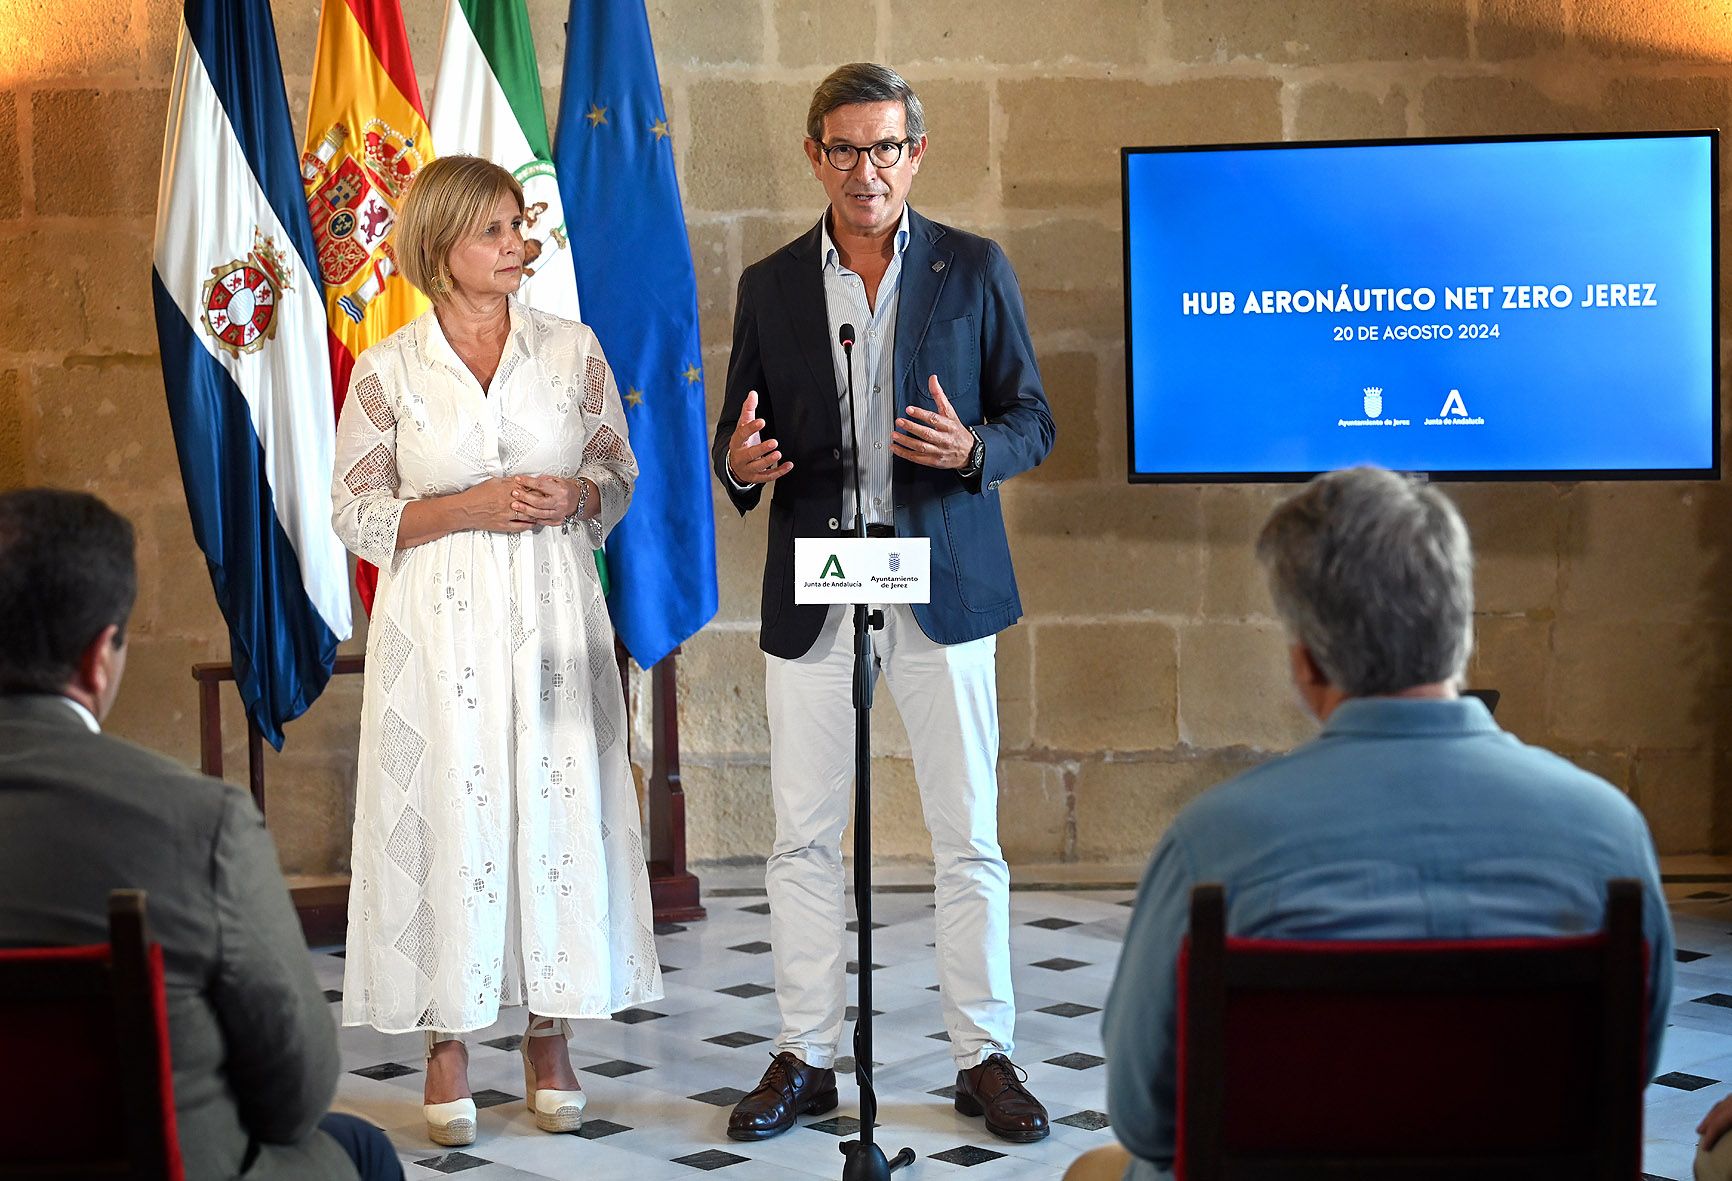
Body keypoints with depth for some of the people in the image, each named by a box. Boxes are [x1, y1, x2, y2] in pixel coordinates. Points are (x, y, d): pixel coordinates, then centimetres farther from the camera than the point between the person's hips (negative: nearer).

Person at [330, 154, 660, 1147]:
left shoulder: (573, 350, 4)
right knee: (450, 814, -1)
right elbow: (358, 513, 1)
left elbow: (621, 472, 12)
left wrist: (576, 495, -10)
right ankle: (449, 1042, 10)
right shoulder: (387, 372, -1)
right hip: (440, 620, -1)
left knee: (560, 806, 2)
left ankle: (551, 1036, 15)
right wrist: (471, 508, -12)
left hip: (553, 613, 2)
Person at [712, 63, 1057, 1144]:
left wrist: (972, 449, -17)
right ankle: (806, 1057, 15)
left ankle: (986, 1056, 11)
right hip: (812, 596, 2)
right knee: (804, 839, 4)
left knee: (969, 835, 1)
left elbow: (1033, 422, 5)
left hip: (941, 586, -1)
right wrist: (740, 465, -12)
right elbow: (739, 438, 11)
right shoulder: (770, 285, 8)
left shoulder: (976, 269, 4)